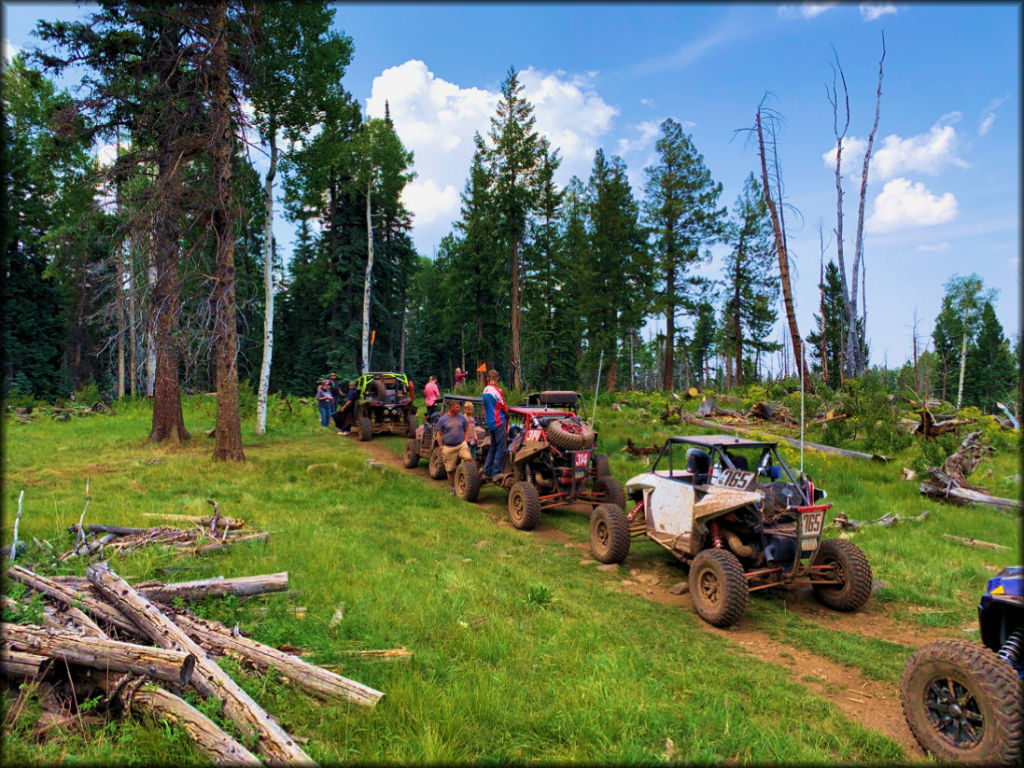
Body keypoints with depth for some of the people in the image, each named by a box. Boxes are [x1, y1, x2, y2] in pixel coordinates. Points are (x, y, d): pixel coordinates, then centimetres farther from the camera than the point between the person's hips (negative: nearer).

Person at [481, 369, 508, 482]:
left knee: (493, 446, 15)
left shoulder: (485, 390, 9)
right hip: (499, 422, -8)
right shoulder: (497, 390, -13)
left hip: (490, 423, 8)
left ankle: (487, 472, 15)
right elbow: (504, 408, -6)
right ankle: (496, 473, -6)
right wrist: (507, 415, 13)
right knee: (501, 448, -4)